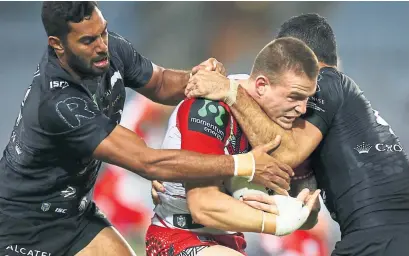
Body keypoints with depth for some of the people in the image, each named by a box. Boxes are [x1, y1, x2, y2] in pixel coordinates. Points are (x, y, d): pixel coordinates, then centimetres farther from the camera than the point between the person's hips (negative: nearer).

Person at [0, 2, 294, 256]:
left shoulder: (112, 50, -13)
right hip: (26, 226, -7)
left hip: (76, 209, 7)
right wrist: (243, 166, -32)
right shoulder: (58, 104, -35)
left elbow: (160, 84, 9)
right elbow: (149, 162, -35)